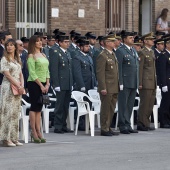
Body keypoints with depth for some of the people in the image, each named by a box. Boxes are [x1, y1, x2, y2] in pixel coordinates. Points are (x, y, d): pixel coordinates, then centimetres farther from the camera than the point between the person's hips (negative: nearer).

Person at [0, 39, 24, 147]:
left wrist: (22, 86, -3)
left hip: (18, 88, 7)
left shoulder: (17, 60, 17)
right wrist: (18, 86, -14)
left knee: (16, 113, 5)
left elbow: (20, 74, 14)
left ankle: (14, 138, 7)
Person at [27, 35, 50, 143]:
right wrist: (41, 85, -13)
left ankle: (38, 132, 9)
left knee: (39, 109, 7)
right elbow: (32, 73, -11)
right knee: (34, 108, -5)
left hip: (43, 84, 7)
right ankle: (34, 132, -3)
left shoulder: (43, 55, 15)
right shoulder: (31, 56, -6)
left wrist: (47, 84, 3)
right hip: (34, 84, -7)